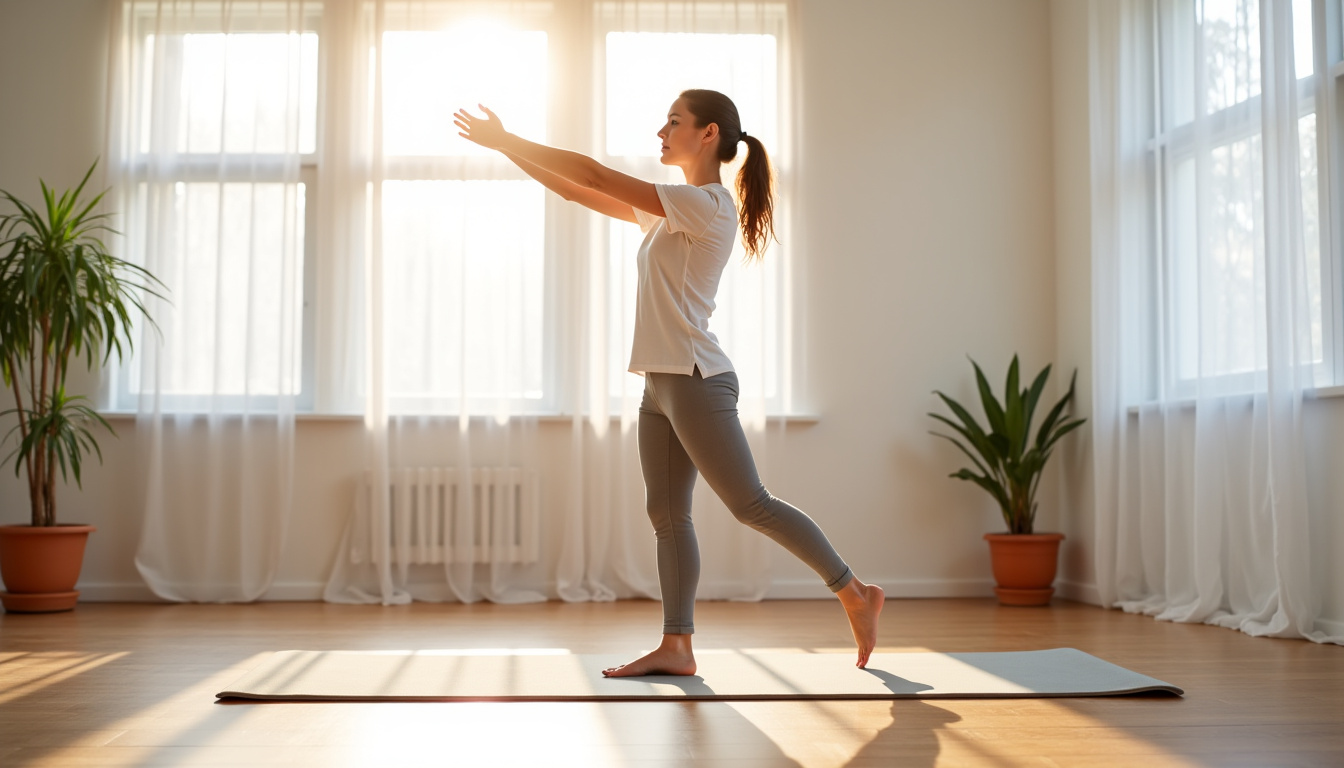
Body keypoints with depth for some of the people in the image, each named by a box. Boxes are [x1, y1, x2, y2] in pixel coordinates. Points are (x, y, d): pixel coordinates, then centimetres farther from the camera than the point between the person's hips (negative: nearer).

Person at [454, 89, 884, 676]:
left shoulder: (706, 204, -11)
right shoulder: (673, 212, 18)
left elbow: (594, 177, -13)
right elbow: (579, 193, 18)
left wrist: (505, 141, -7)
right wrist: (509, 146, 11)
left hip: (695, 381, -9)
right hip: (662, 383, 10)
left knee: (751, 505, -6)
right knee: (666, 513, 6)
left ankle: (856, 595, 5)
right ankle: (677, 646, 9)